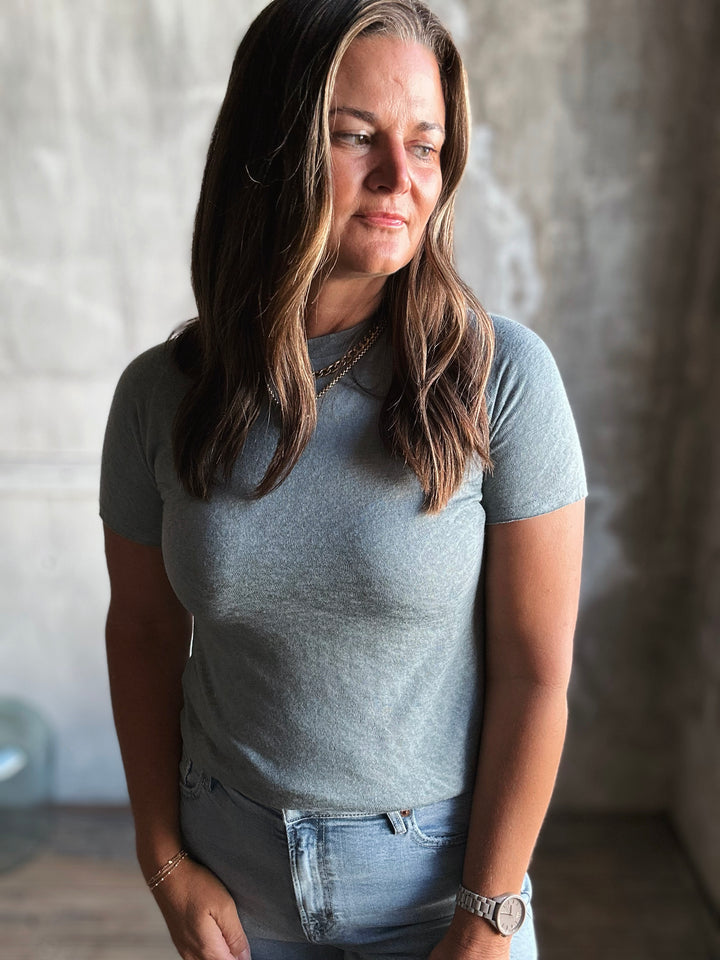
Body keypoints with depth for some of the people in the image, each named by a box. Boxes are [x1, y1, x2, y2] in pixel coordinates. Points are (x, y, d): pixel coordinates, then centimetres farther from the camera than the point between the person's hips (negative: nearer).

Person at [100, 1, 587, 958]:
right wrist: (167, 861, 0)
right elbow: (144, 633, 0)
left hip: (437, 867, -2)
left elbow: (535, 671, -15)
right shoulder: (159, 392, -10)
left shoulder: (501, 374, -19)